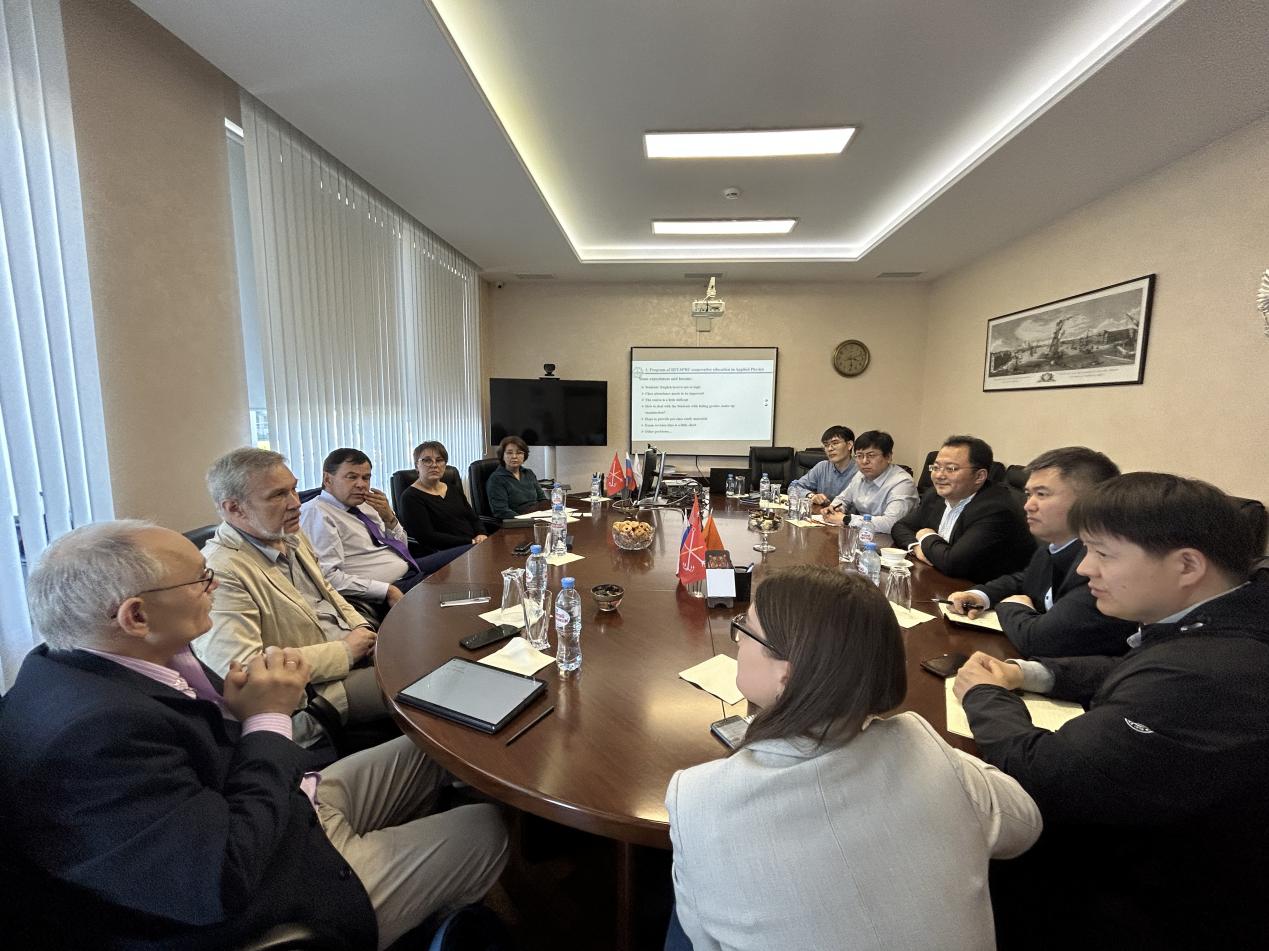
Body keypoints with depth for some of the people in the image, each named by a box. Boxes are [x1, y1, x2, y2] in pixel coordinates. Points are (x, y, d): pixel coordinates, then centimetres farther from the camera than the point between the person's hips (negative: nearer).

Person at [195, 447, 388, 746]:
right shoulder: (221, 573, -22)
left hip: (353, 649, 9)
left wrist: (363, 630, 2)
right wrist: (344, 651, -21)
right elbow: (240, 669, -28)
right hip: (315, 691, -8)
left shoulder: (292, 536, 6)